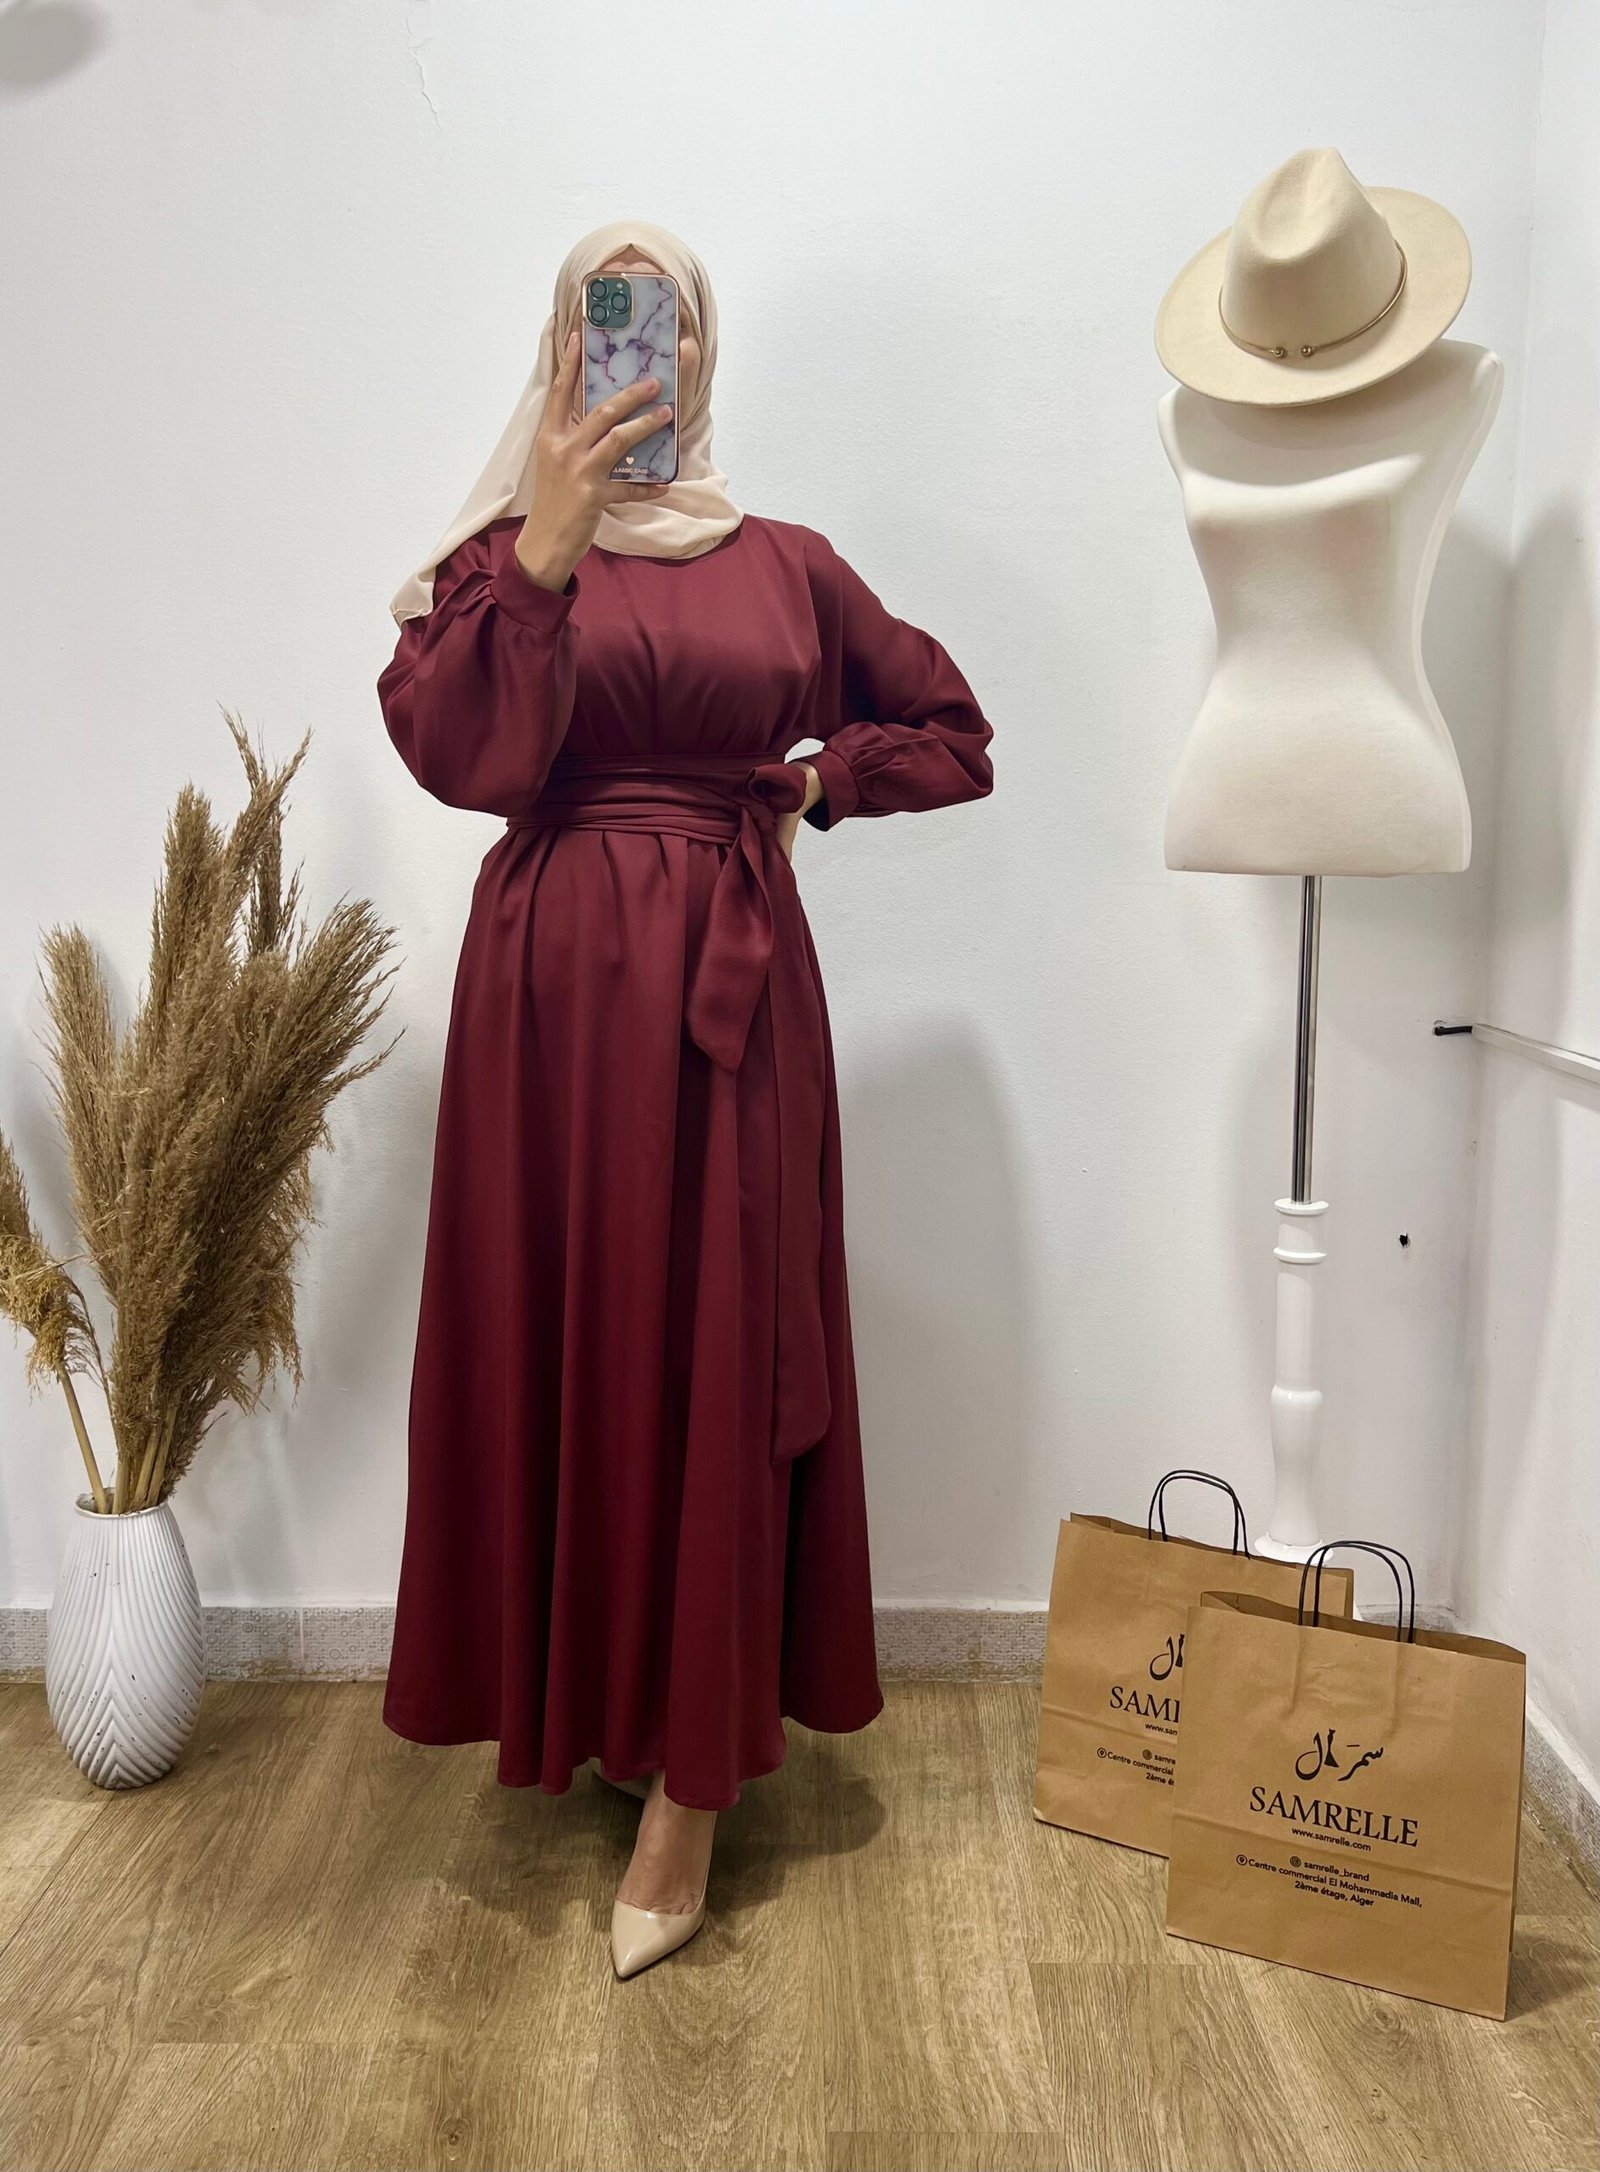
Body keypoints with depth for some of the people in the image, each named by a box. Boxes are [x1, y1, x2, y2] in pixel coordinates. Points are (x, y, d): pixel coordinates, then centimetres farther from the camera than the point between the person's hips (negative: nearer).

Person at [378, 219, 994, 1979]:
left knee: (716, 1356, -1)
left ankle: (694, 1780, 8)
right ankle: (581, 1702, 25)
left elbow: (952, 732, 17)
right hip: (554, 980, 0)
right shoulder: (504, 553, 8)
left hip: (731, 983, 0)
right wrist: (546, 550, -14)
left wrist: (812, 781, 3)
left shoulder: (784, 564, 12)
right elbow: (460, 756, -10)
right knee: (558, 1341, 4)